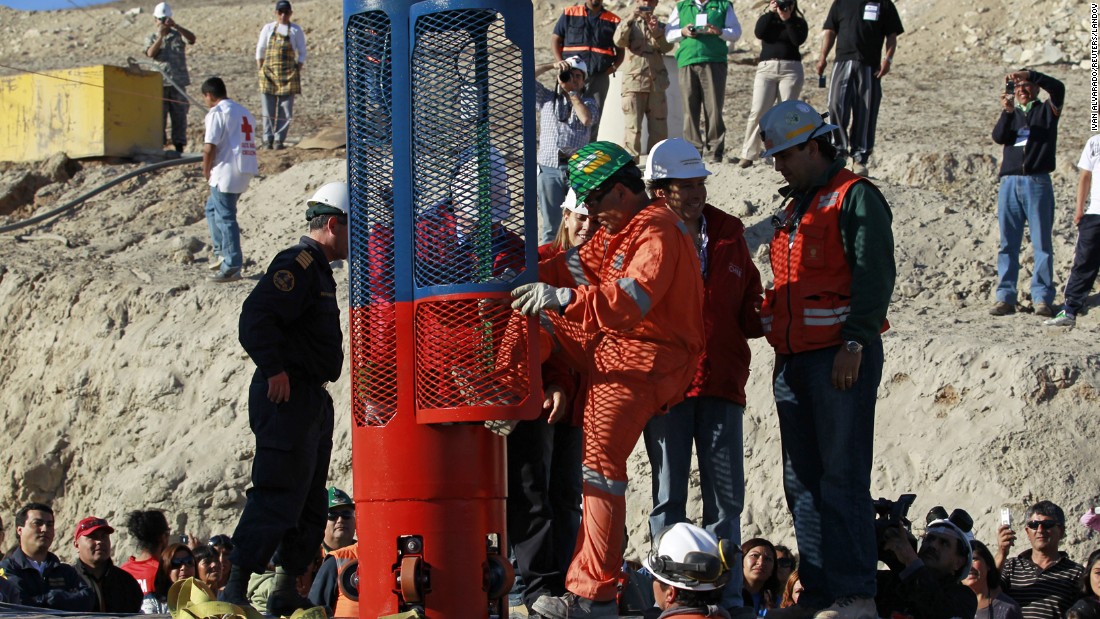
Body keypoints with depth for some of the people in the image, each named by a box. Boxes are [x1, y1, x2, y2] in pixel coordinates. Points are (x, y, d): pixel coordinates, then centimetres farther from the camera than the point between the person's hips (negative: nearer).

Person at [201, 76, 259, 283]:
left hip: (227, 171, -9)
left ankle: (231, 267, -2)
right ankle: (222, 253, 24)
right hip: (246, 169, 9)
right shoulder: (244, 112, 17)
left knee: (225, 218, -2)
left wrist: (206, 171, -1)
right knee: (213, 207, 24)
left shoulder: (217, 113, -9)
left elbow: (210, 147, -17)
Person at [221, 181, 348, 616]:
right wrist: (274, 369, -23)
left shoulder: (317, 269, 21)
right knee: (278, 496, -13)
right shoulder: (298, 264, -12)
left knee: (310, 504, 14)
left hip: (311, 401, 11)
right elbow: (256, 316, -24)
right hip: (287, 399, -11)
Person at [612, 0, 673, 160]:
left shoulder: (661, 26, 17)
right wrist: (630, 19, -22)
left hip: (657, 83, 3)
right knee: (632, 128, -9)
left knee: (659, 129, 2)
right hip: (634, 81, -3)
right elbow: (619, 41, -8)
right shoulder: (629, 24, 12)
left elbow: (667, 46, -2)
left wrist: (656, 31, -20)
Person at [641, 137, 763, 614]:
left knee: (725, 497, 5)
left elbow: (748, 305, 17)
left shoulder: (729, 232, 9)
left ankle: (728, 596, 12)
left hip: (722, 380, 3)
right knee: (668, 495, 6)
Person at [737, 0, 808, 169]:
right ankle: (748, 154, -11)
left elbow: (798, 40, -5)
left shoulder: (798, 22, 14)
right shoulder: (767, 20, 19)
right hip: (766, 68, 1)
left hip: (791, 68, -1)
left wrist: (787, 20, -8)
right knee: (758, 111, -11)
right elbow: (759, 32, -3)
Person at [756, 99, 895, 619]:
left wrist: (854, 344, -19)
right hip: (794, 359, 9)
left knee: (842, 478, -9)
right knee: (802, 480, 8)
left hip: (841, 357, -9)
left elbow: (875, 277, -14)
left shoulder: (855, 197, -5)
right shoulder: (793, 208, 21)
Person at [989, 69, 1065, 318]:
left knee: (1041, 243, -4)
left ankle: (1042, 298, -6)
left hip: (1038, 183, -3)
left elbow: (1058, 88, -8)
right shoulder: (1010, 114, 19)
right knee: (1008, 244, 1)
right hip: (1009, 183, 3)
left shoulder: (1047, 110, 12)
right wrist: (1007, 111, -16)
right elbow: (998, 136, 0)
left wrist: (1029, 74, -18)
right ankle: (1005, 297, 2)